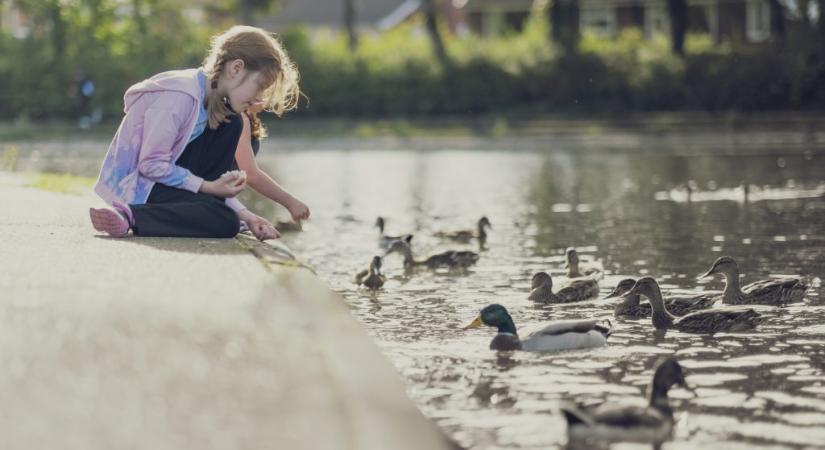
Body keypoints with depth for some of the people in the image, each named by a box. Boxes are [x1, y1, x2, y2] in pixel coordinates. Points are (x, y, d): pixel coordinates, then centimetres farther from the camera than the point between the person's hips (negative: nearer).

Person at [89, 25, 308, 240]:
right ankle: (130, 217, -21)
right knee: (225, 222, -23)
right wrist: (208, 187, -20)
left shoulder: (210, 99, 6)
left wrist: (245, 214, -6)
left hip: (167, 176, 9)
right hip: (136, 183, -9)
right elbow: (152, 165, -25)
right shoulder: (180, 95, -24)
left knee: (230, 124, 4)